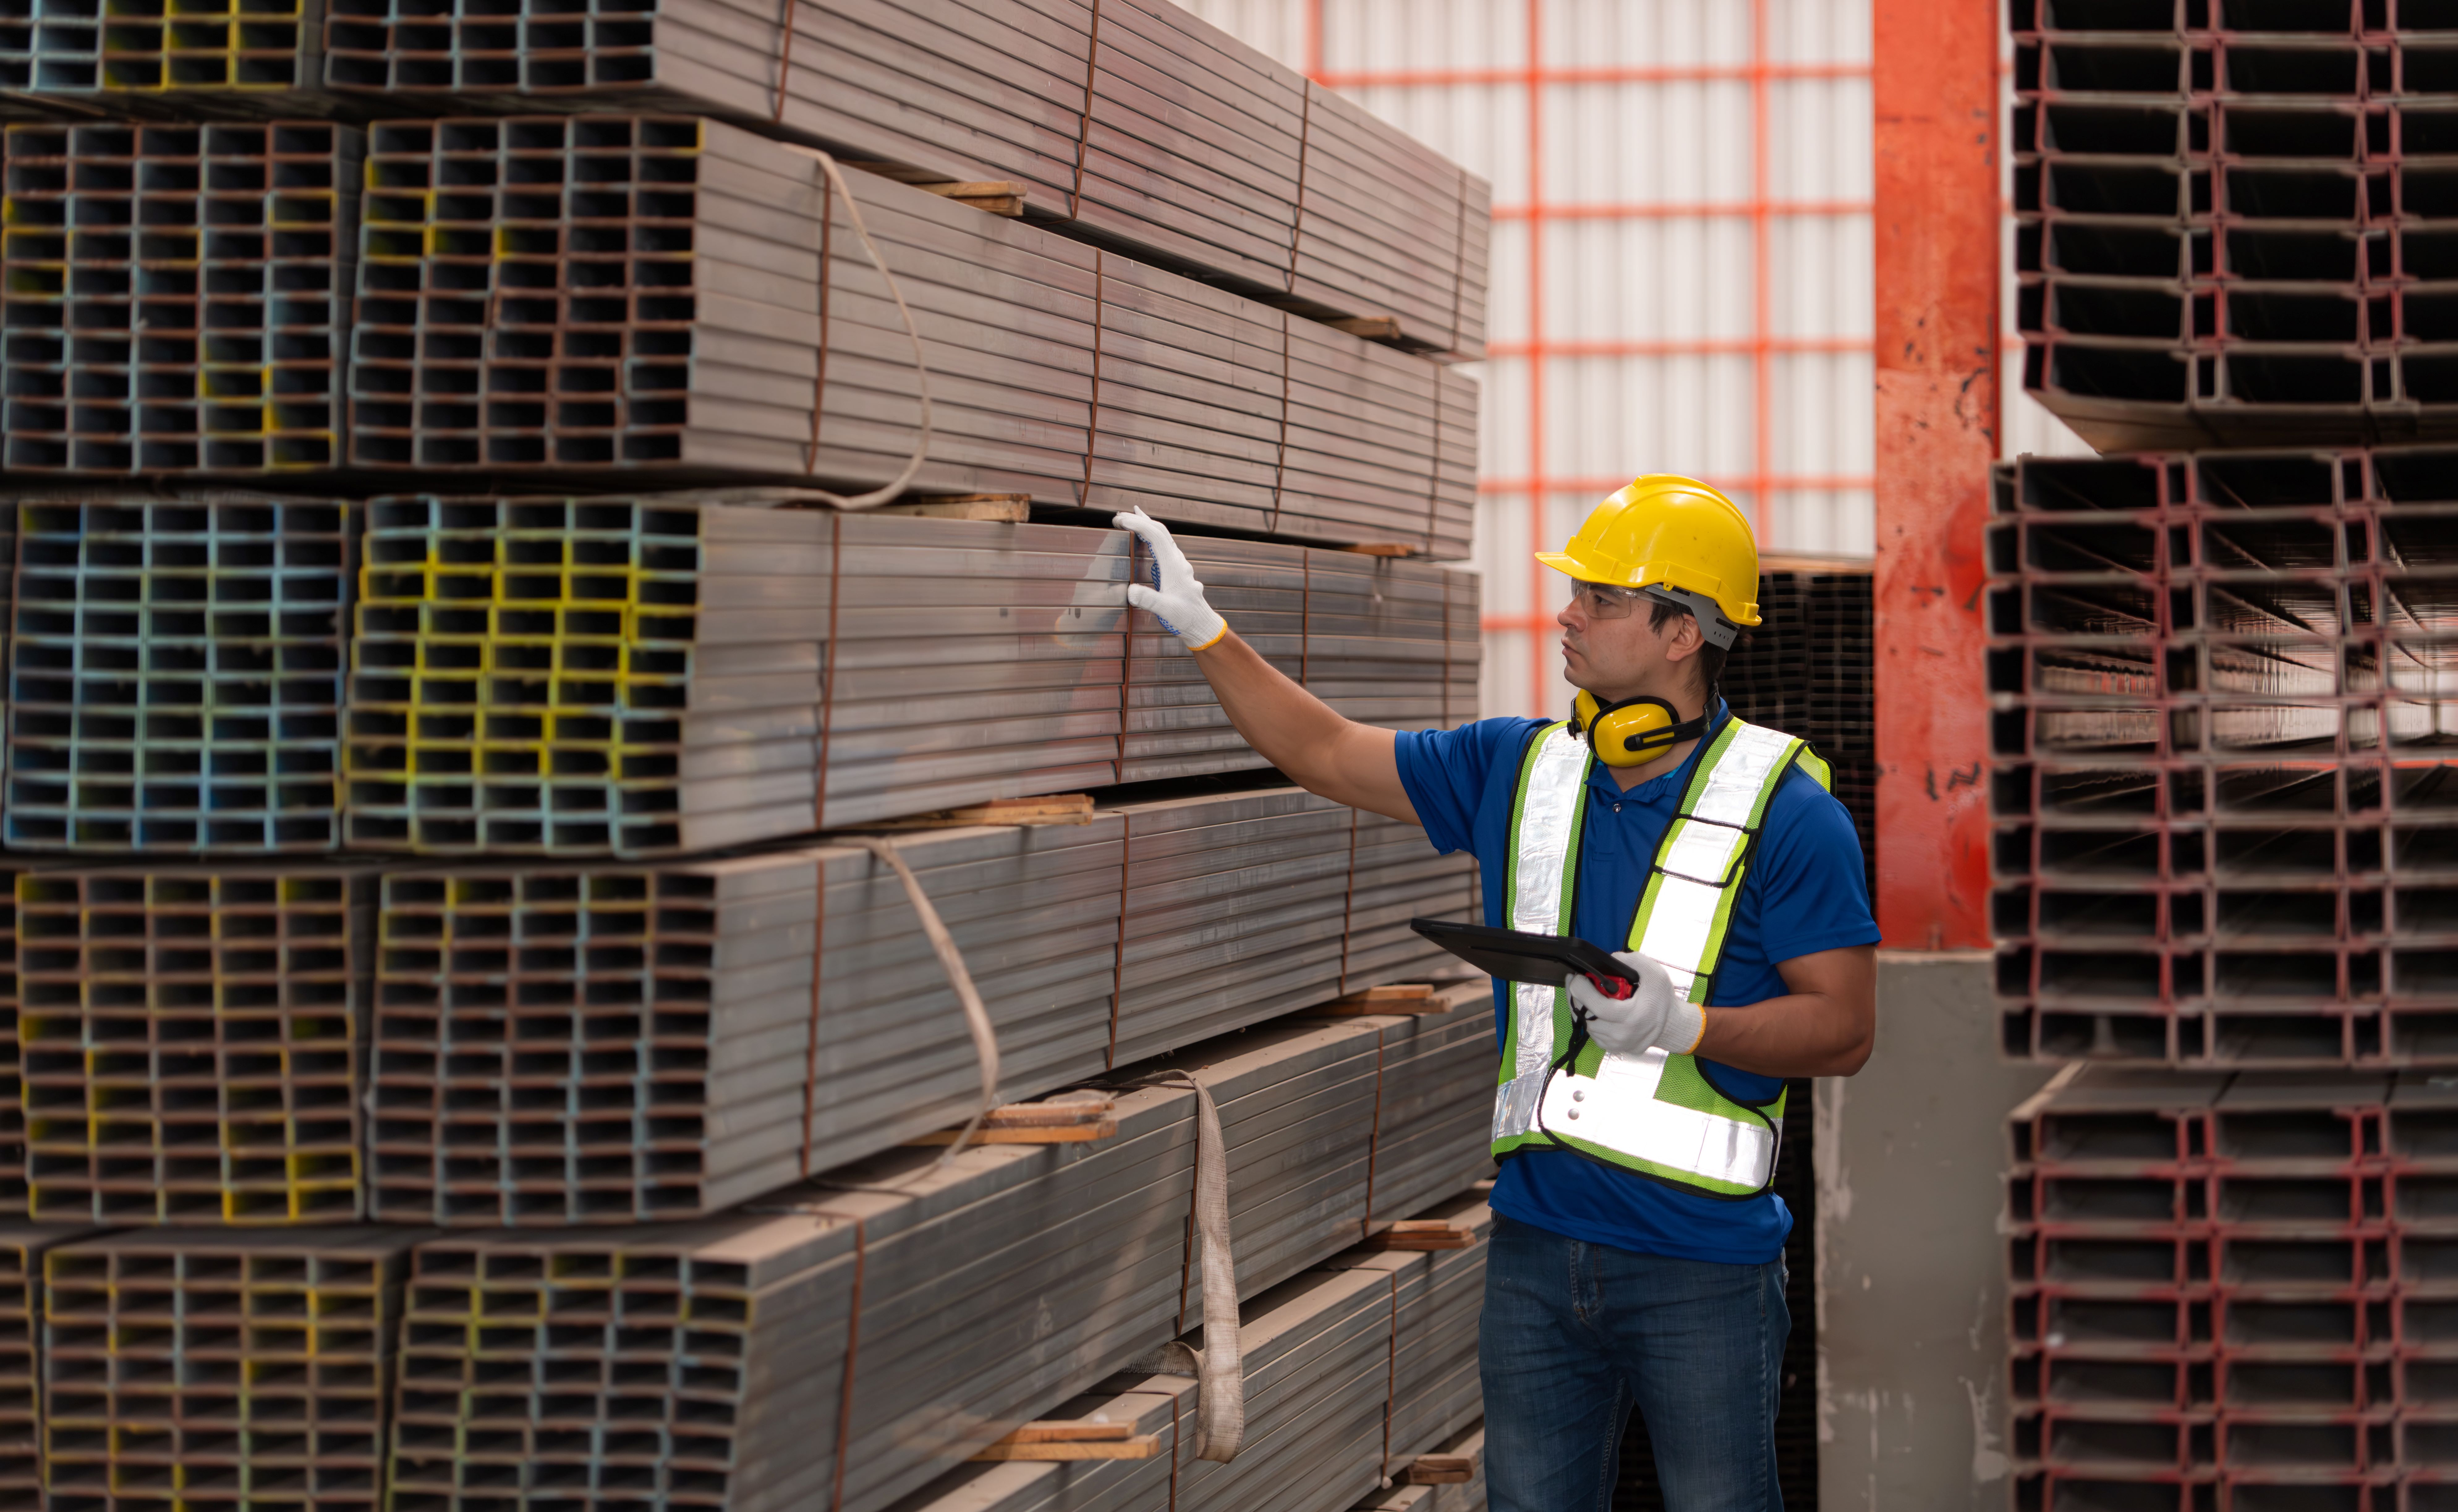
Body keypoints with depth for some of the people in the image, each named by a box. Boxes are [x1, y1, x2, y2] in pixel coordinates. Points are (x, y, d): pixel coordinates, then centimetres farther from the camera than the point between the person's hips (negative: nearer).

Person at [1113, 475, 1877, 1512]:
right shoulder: (1519, 769, 9)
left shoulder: (1783, 810, -8)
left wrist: (1688, 1024, -22)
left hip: (1699, 1267, -5)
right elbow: (1327, 755, 17)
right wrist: (1204, 633, 12)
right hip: (1537, 1245, 5)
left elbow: (1845, 1028, -9)